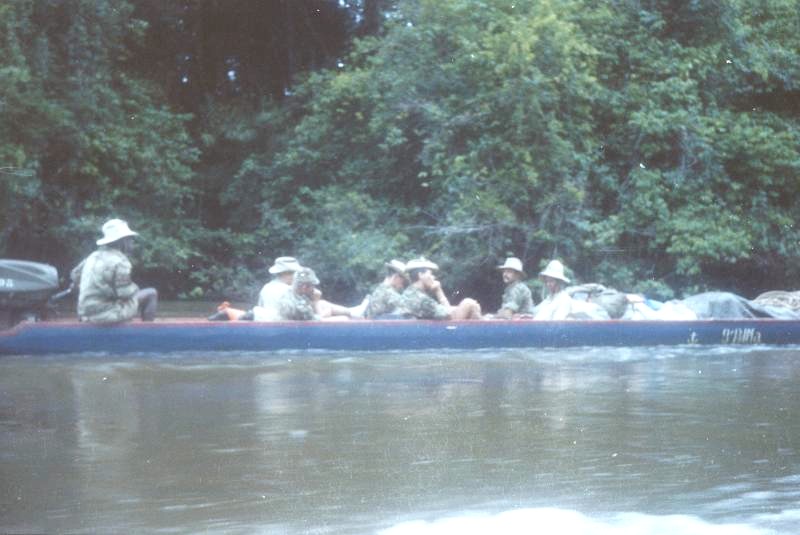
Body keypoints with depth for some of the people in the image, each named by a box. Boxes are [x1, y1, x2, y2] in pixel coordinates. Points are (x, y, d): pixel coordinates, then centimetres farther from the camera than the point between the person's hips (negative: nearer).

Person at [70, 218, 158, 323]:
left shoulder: (94, 256, 8)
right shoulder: (119, 262, -18)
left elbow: (75, 275, 17)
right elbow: (125, 292, -19)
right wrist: (134, 288, 3)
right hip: (107, 314, -9)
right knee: (150, 294, 0)